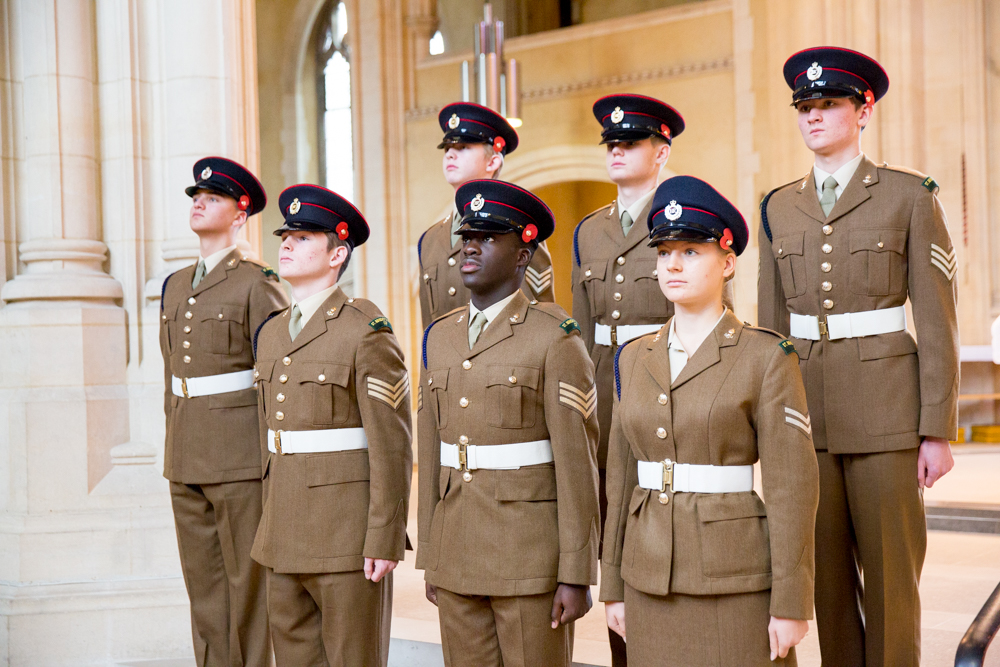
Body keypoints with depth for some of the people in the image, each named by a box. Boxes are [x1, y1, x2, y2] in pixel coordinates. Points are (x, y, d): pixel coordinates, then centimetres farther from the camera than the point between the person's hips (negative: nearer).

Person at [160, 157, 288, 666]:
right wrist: (171, 441, 17)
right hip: (186, 461, 7)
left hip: (240, 457, -7)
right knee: (202, 582, 11)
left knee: (246, 581, 0)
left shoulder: (257, 285, -6)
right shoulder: (176, 286, 16)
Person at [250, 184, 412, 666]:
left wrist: (384, 540, -16)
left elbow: (391, 445, -13)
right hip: (286, 538, 7)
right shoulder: (272, 333, 14)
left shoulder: (366, 332, -10)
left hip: (349, 536, -7)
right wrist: (270, 528, 17)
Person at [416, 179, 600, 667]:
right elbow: (430, 454, 13)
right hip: (458, 555, 6)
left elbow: (577, 463, -11)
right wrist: (430, 558, 12)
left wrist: (576, 575, -13)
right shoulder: (440, 336, 10)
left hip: (533, 554, -5)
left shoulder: (556, 338, -8)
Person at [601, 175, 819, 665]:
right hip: (652, 579, 5)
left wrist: (791, 603, -12)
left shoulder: (767, 357, -7)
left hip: (736, 581, -5)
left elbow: (792, 485, -9)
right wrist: (613, 585, 10)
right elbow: (622, 478, 12)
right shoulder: (634, 359, 8)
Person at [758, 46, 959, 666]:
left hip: (885, 409, -4)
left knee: (890, 570, 1)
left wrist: (938, 429, -8)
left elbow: (938, 322, -3)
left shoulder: (909, 196, -1)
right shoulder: (780, 208, 11)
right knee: (827, 570, 9)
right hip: (806, 411, 4)